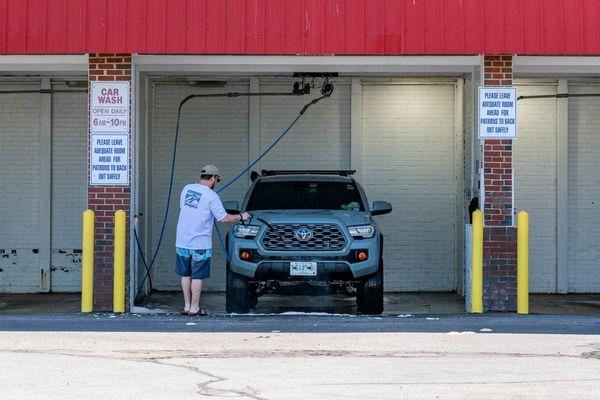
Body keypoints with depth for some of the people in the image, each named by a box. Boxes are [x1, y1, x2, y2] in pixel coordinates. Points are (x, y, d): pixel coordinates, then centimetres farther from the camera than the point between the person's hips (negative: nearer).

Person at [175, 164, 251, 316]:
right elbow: (224, 218, -11)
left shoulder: (186, 189, 5)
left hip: (182, 241, 5)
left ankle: (186, 306, 20)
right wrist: (241, 217, 4)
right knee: (197, 277, 3)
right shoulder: (211, 195, -12)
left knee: (185, 275, 15)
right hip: (200, 244, -5)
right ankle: (194, 308, 7)